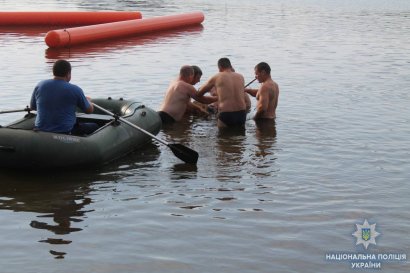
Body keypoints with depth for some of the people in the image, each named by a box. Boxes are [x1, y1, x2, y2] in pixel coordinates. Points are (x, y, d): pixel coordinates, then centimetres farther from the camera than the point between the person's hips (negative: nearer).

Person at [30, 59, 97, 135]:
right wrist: (87, 100, 25)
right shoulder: (75, 90, -11)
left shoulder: (39, 85, -1)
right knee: (94, 126, 18)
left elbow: (32, 107, 14)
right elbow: (89, 110, 2)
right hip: (65, 133, -5)